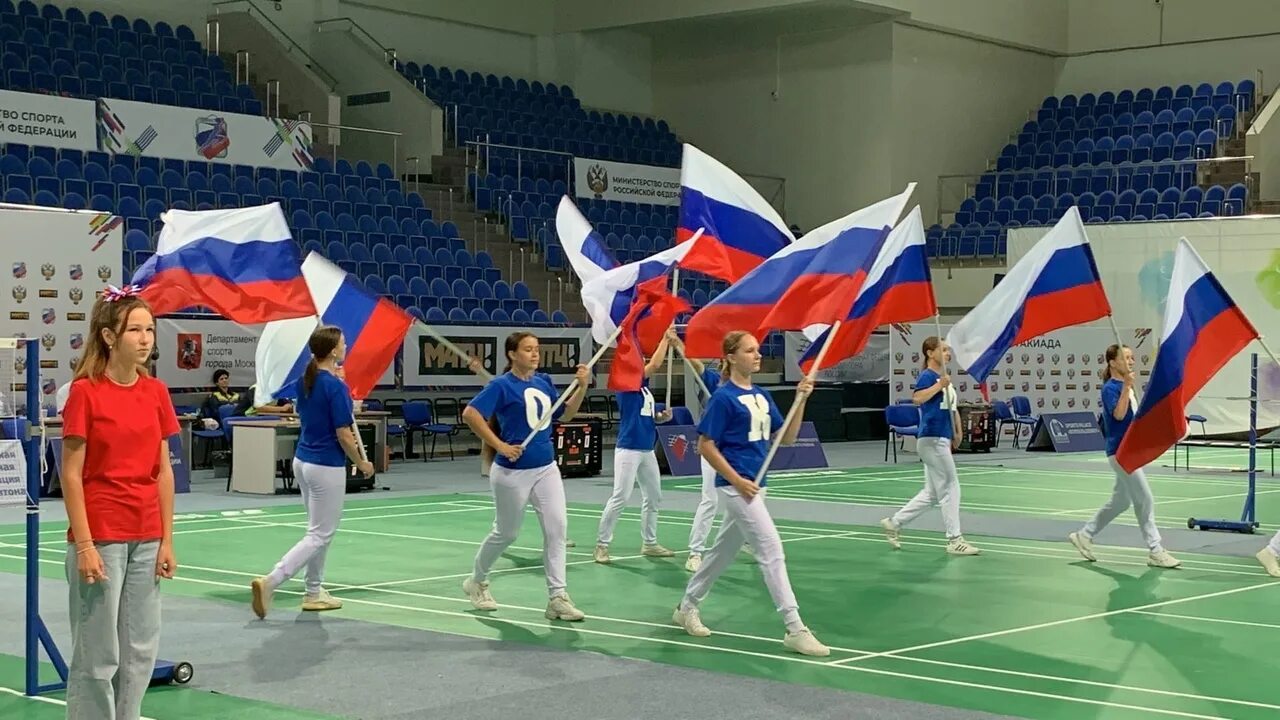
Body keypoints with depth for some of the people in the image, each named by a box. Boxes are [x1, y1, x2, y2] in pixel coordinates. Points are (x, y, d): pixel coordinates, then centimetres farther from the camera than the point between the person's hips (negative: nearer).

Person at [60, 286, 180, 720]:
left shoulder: (156, 392, 6)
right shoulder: (85, 392, -10)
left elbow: (163, 471, 8)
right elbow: (71, 475, -10)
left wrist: (167, 541, 5)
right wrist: (84, 545, -14)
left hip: (146, 539, 6)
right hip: (100, 537, -6)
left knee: (140, 649, 10)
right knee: (98, 654, 0)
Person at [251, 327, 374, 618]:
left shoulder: (306, 381, 4)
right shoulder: (335, 386, -19)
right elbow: (344, 434, -18)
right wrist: (362, 463, -3)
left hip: (303, 460, 9)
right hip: (327, 466, -9)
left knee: (318, 530, 20)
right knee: (320, 535, -2)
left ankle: (314, 592, 26)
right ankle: (270, 582, -13)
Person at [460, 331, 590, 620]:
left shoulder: (544, 381, 7)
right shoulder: (502, 385, -12)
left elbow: (565, 415, 15)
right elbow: (469, 414, -19)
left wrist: (582, 387, 1)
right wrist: (500, 446, -20)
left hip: (546, 468, 5)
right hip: (513, 472, -5)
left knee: (557, 527, -7)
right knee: (506, 533, 10)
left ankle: (557, 597, -4)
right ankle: (477, 582, 34)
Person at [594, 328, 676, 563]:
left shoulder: (643, 386, 12)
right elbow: (655, 364, -20)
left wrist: (662, 416, 2)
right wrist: (666, 338, -11)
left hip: (647, 450, 9)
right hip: (628, 449, -9)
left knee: (653, 496, 14)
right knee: (620, 497, -10)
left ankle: (649, 543, 25)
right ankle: (601, 545, -3)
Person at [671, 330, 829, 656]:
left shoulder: (762, 395, 11)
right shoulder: (724, 397, -11)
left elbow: (787, 438, 10)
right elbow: (705, 445, -11)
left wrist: (801, 400, -3)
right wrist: (737, 480, -16)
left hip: (755, 484, 8)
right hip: (736, 485, -8)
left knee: (723, 551, 18)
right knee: (772, 550, -13)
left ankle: (687, 607, 35)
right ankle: (795, 629, -13)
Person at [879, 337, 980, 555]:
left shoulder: (945, 379, 16)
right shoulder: (927, 376, -11)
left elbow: (952, 408, 22)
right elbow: (917, 398, -31)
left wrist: (957, 432, 10)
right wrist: (939, 385, -30)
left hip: (942, 439, 9)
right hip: (932, 439, -9)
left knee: (932, 493, 13)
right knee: (950, 488, -4)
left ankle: (894, 523, 22)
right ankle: (954, 540, 2)